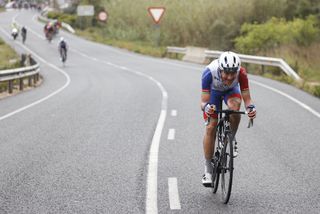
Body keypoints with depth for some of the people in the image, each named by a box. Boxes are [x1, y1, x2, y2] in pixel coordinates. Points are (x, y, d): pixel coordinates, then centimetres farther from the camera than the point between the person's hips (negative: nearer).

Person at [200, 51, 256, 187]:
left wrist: (250, 108, -54)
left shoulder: (241, 73, -37)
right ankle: (208, 171, 1)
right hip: (213, 91, 0)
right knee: (211, 128, -11)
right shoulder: (209, 72, -40)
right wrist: (206, 107, -61)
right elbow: (204, 101, -39)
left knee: (234, 107, -34)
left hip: (231, 90, 1)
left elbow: (247, 98, -32)